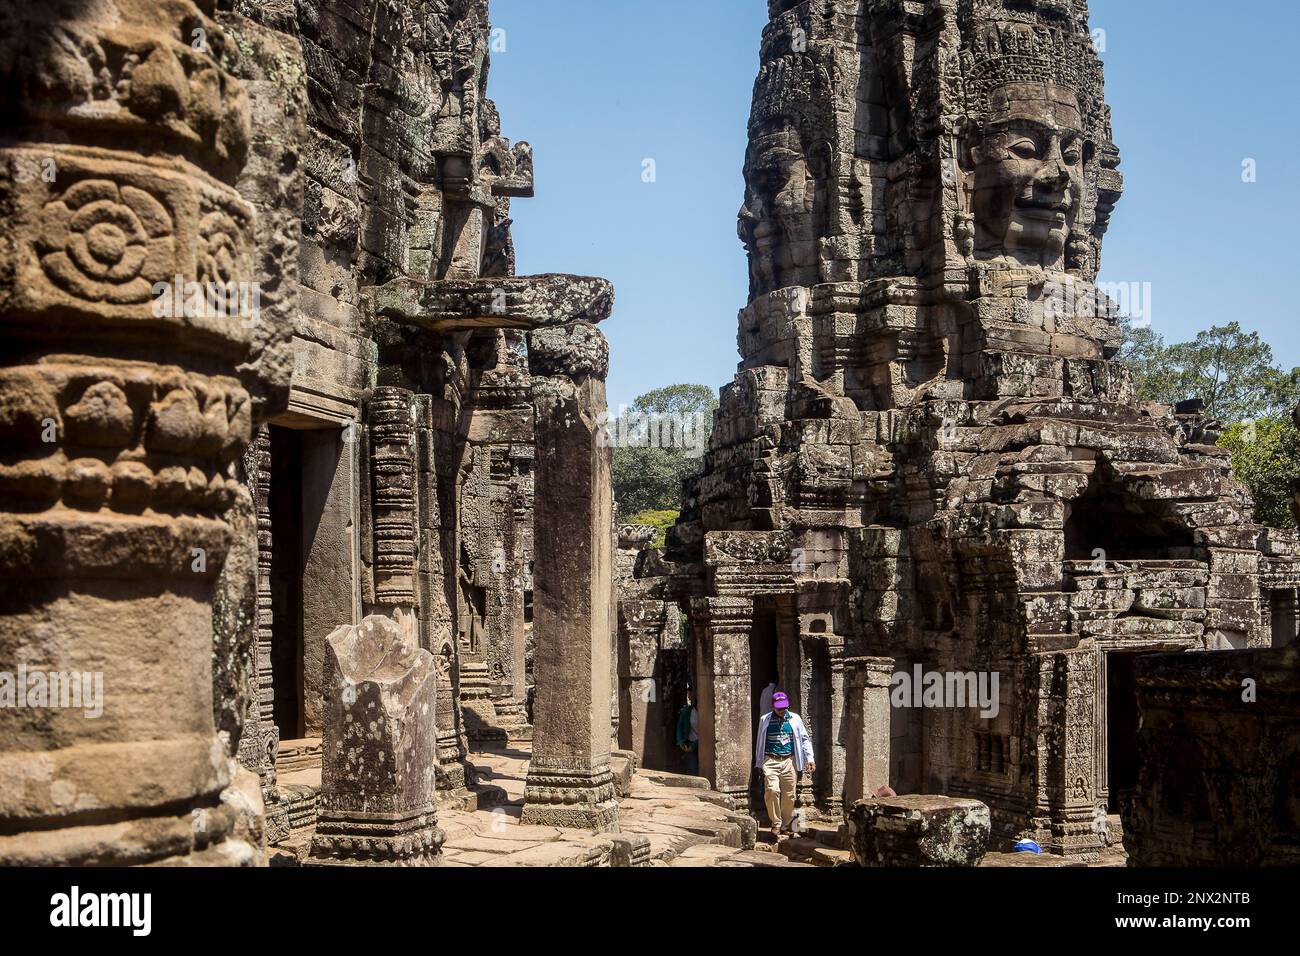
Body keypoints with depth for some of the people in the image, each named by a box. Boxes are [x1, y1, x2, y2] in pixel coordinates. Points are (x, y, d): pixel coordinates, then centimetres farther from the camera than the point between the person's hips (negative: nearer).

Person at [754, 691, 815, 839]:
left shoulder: (795, 719, 7)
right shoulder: (765, 720, 5)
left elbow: (805, 739, 13)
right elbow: (759, 742, 14)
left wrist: (810, 759, 4)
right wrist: (759, 763, 16)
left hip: (789, 761, 2)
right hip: (770, 761, -1)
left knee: (789, 795, 2)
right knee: (772, 790, -19)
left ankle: (786, 825, 18)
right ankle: (776, 824, -10)